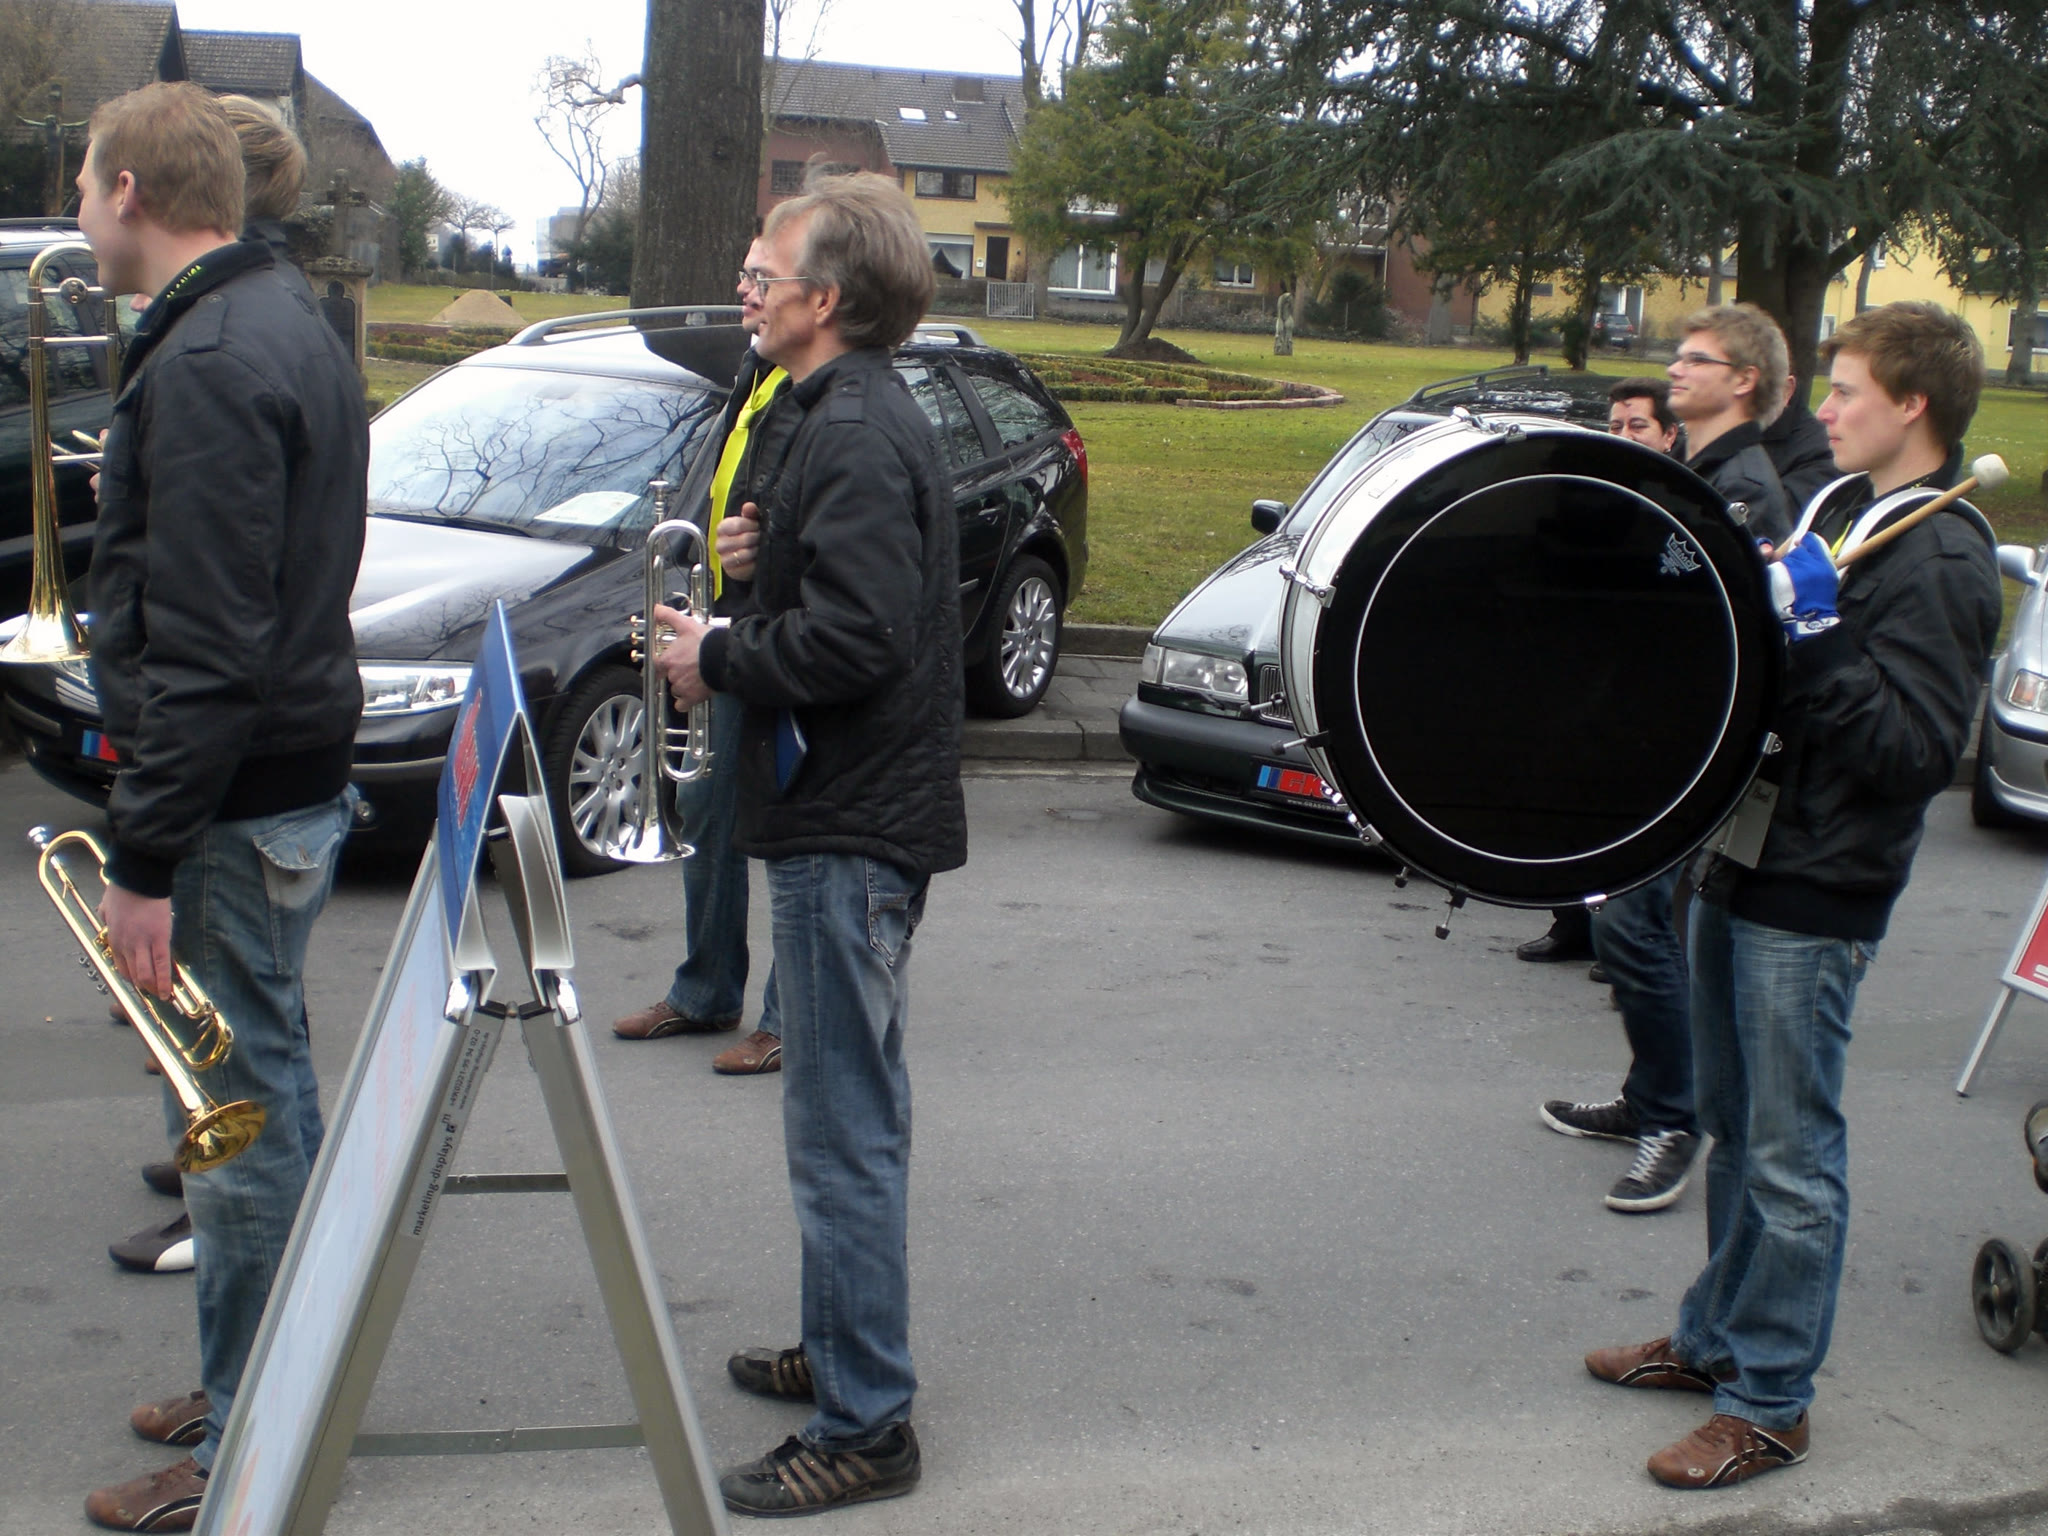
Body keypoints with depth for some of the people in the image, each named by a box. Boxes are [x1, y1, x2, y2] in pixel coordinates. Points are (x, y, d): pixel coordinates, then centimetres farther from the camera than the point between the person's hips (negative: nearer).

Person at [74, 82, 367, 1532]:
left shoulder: (205, 362, -19)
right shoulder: (290, 325, 13)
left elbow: (201, 644, -25)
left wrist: (145, 857, -21)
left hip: (235, 804, -10)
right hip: (298, 773, 10)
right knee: (271, 1092, 19)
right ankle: (265, 1389, 34)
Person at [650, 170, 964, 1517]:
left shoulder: (855, 434, -19)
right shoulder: (846, 416, 15)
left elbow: (854, 636, -28)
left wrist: (717, 660, -13)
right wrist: (766, 557, 6)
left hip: (852, 826, -11)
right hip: (850, 812, 11)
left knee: (845, 1129, -5)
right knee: (849, 1113, 20)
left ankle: (865, 1427, 4)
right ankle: (840, 1351, 35)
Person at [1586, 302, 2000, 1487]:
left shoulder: (1940, 562, -16)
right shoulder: (1843, 514, 12)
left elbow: (1917, 750, -24)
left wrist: (1817, 636, -26)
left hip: (1815, 899, -9)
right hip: (1745, 863, 9)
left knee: (1791, 1155, 0)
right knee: (1735, 1123, 19)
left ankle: (1770, 1403, 11)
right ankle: (1717, 1339, 33)